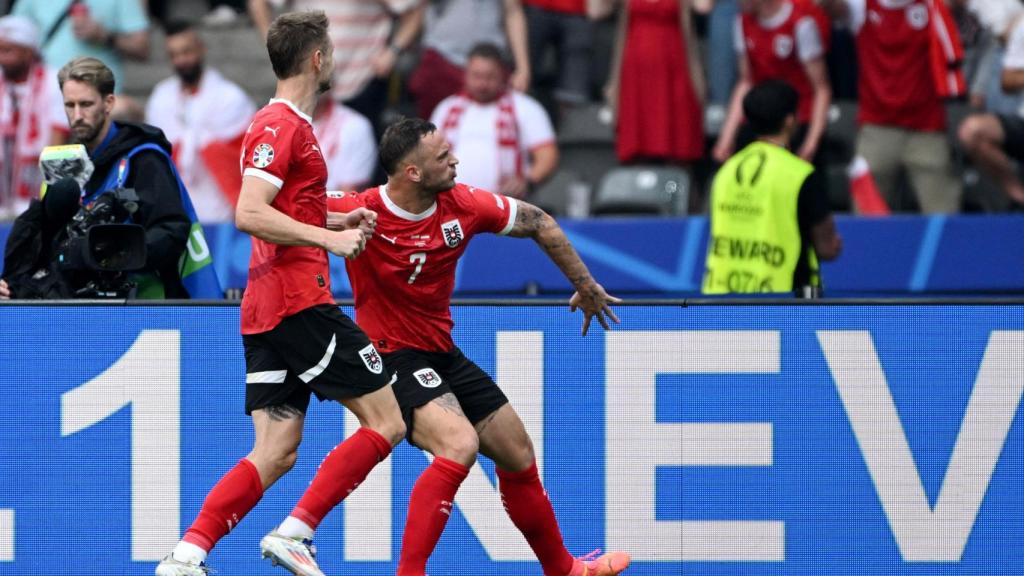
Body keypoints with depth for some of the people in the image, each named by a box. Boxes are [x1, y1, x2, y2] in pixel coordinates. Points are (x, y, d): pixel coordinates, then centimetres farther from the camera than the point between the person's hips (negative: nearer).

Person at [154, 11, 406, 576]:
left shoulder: (280, 123, 20)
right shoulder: (283, 125, -10)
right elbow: (249, 214, -21)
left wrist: (339, 222, 21)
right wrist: (328, 238, -21)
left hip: (265, 311, 10)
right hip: (301, 302, -10)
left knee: (275, 454, 5)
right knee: (386, 422, -5)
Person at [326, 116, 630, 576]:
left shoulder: (462, 205, -7)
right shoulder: (361, 212, -22)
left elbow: (539, 223, 8)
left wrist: (585, 285, 16)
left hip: (443, 355, 7)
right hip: (394, 359, -7)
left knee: (518, 454, 17)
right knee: (460, 444, -31)